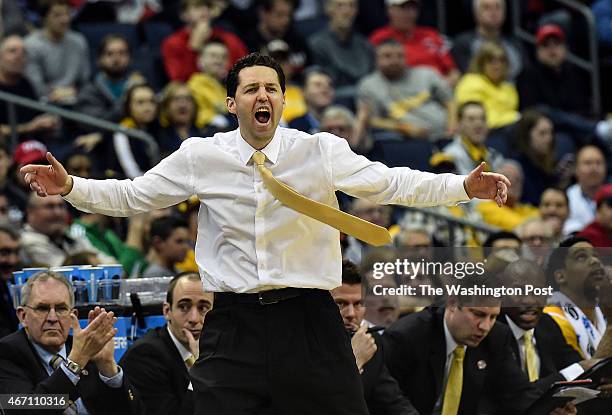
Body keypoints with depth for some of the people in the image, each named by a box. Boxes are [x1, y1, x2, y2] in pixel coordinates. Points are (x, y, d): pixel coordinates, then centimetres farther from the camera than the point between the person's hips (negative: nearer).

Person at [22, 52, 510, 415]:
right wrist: (72, 187, -5)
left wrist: (465, 186, -13)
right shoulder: (202, 156, 2)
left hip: (309, 318, 0)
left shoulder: (320, 152, 0)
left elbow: (390, 183, -1)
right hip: (235, 322, 0)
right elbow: (132, 195, 9)